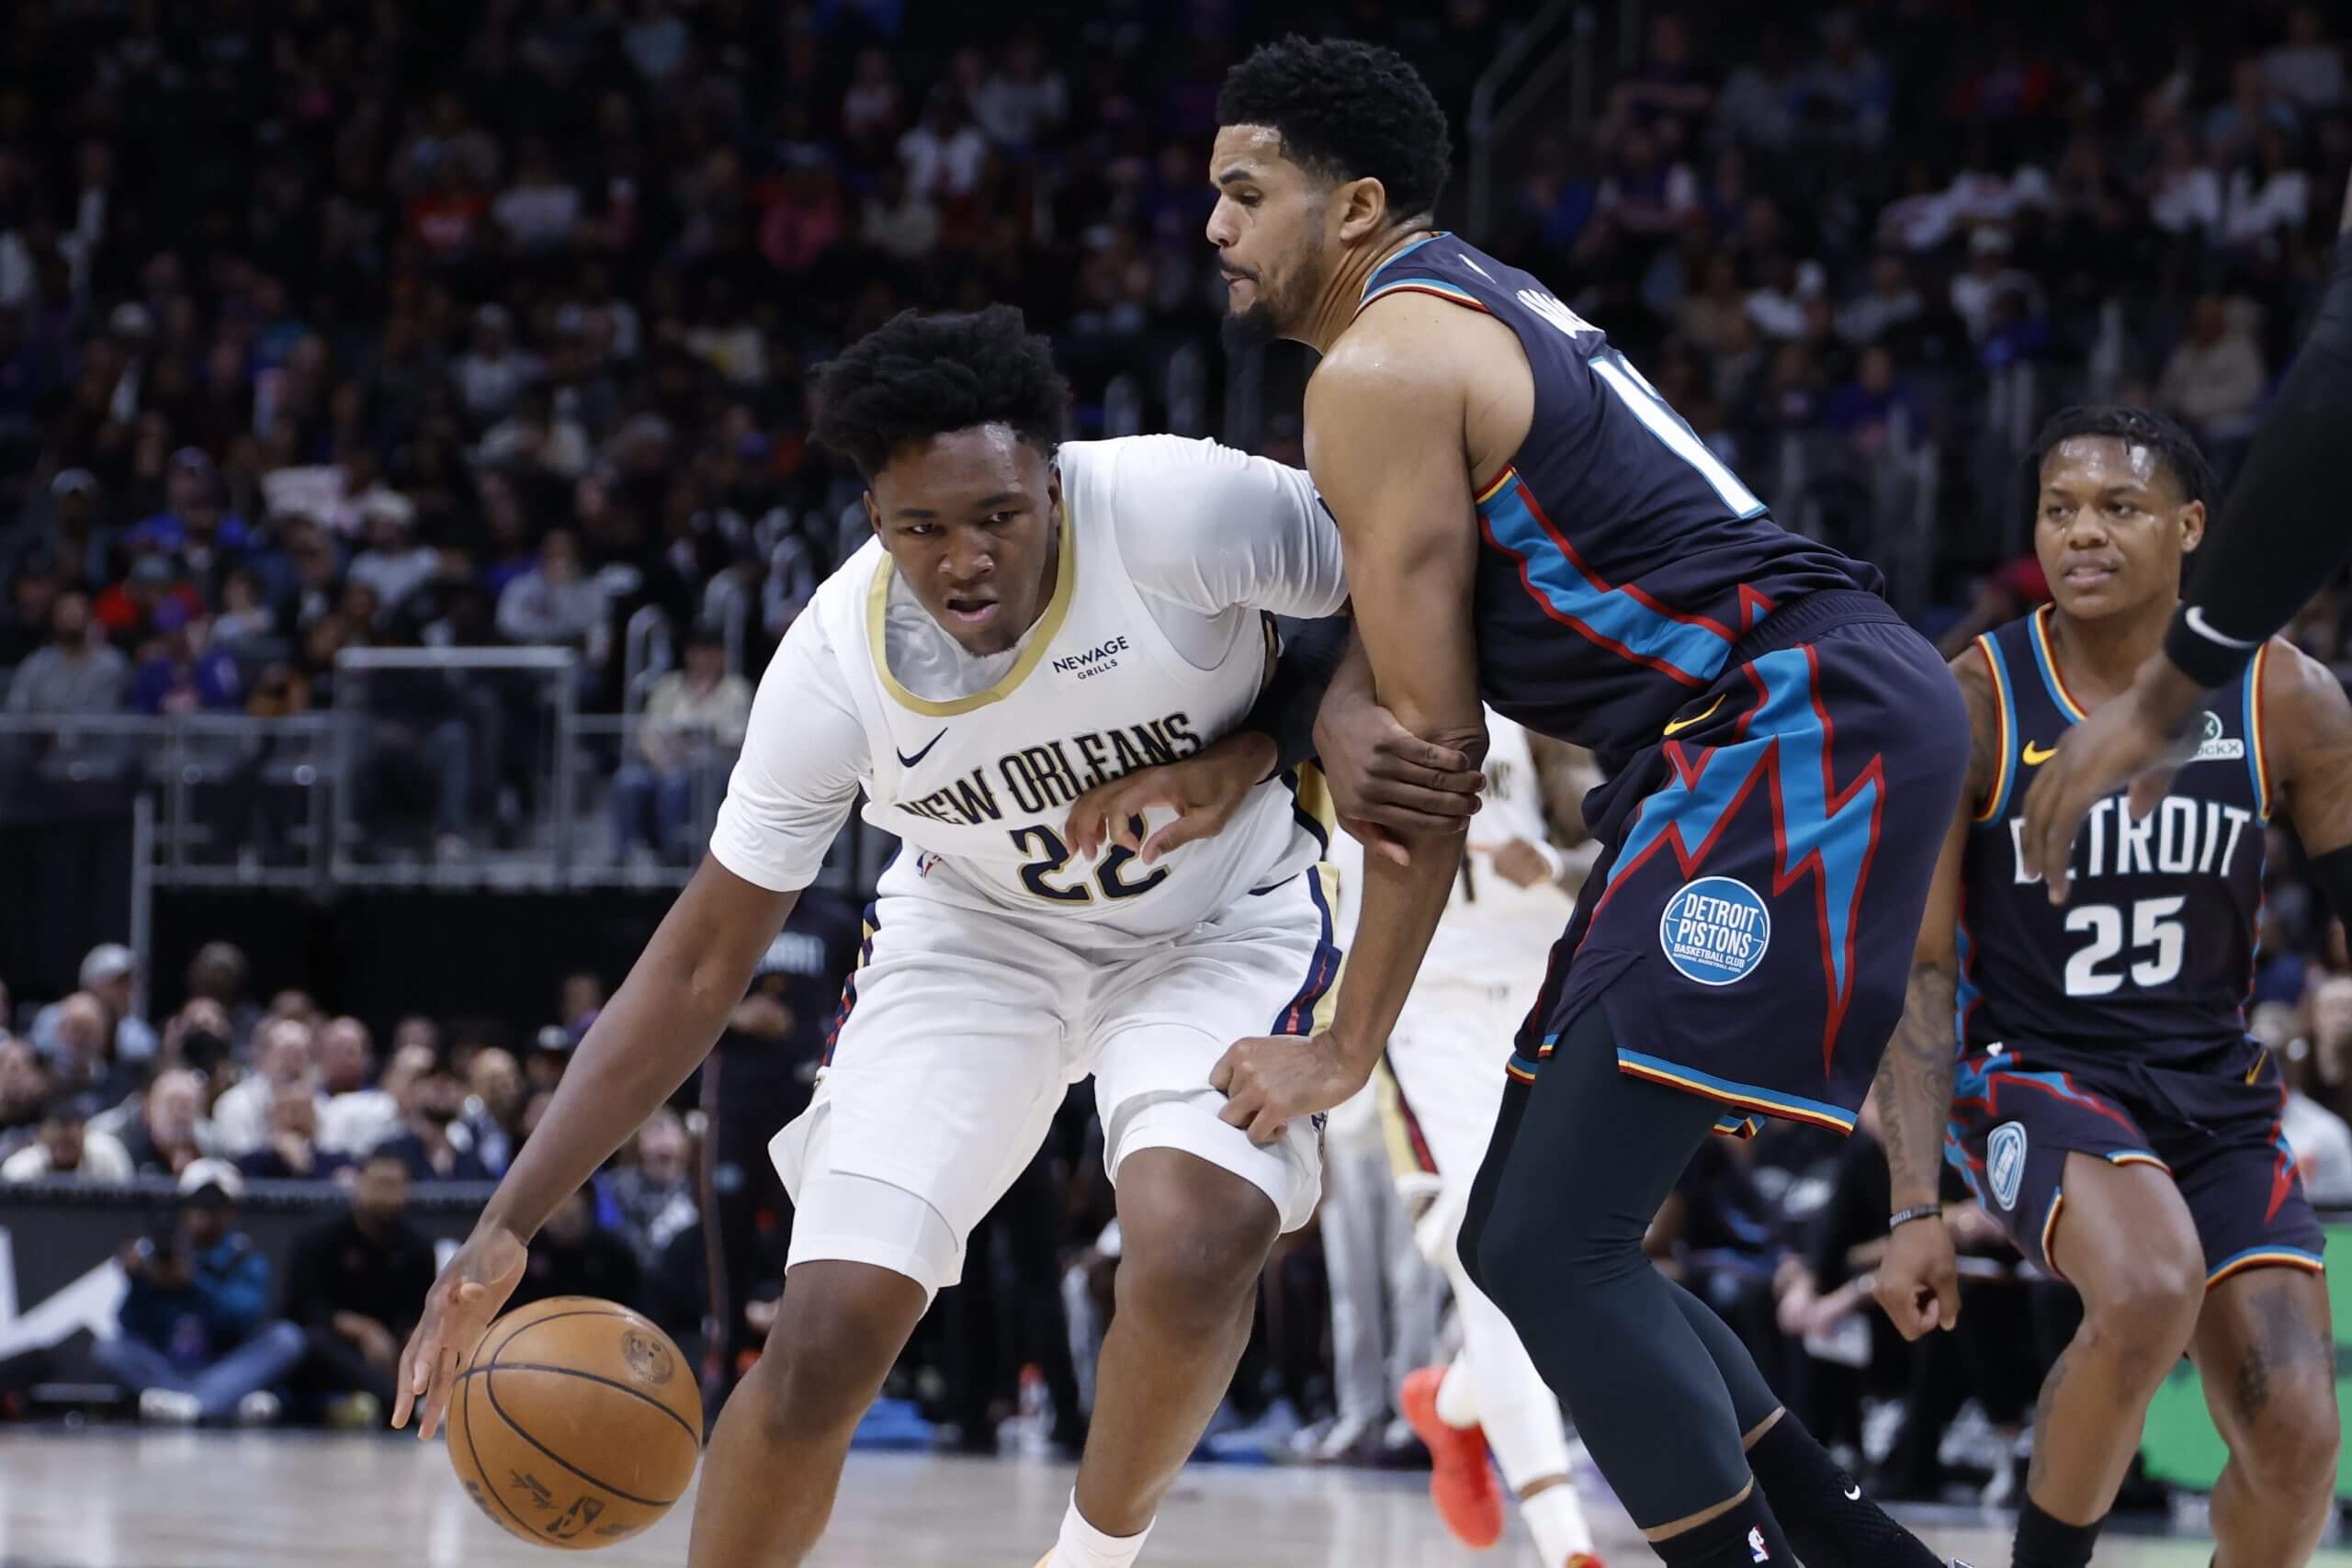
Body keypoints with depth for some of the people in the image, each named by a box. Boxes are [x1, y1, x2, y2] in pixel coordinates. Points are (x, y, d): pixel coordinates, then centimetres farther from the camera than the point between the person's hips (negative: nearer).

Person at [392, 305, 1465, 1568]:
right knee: (823, 1337, -13)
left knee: (1195, 1250, -30)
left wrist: (1249, 761, -25)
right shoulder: (836, 664, -24)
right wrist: (507, 1228, -20)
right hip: (976, 930, 1)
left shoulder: (1183, 510, -31)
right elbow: (700, 964, -14)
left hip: (1217, 919, -1)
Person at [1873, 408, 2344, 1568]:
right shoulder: (1974, 705, -10)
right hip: (2033, 1080, -3)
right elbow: (1918, 970, -9)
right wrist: (1914, 1208, -15)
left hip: (2216, 1094, 3)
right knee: (2149, 1293, -35)